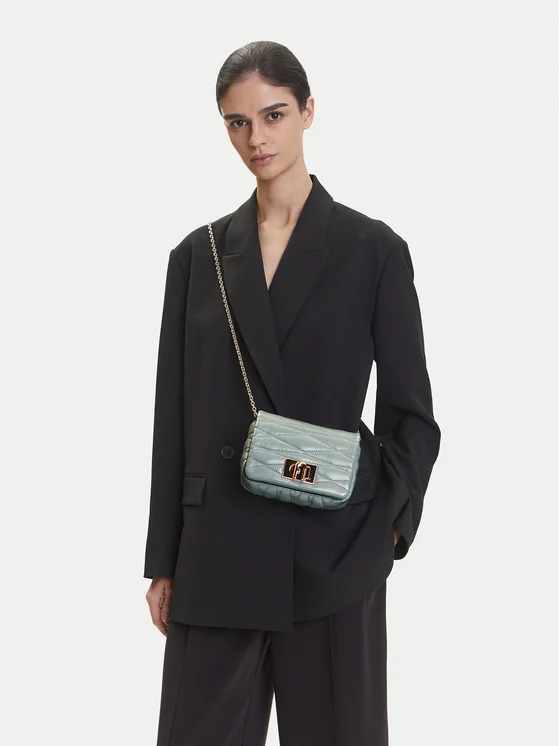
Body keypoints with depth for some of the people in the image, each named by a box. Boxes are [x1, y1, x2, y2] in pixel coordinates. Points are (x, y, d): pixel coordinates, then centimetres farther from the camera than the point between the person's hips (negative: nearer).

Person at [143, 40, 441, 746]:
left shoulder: (373, 250, 0)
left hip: (333, 552, -2)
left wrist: (386, 526, -10)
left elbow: (411, 413, 2)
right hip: (218, 555, 3)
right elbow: (173, 416, 8)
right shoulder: (199, 255, 8)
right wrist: (162, 565, 6)